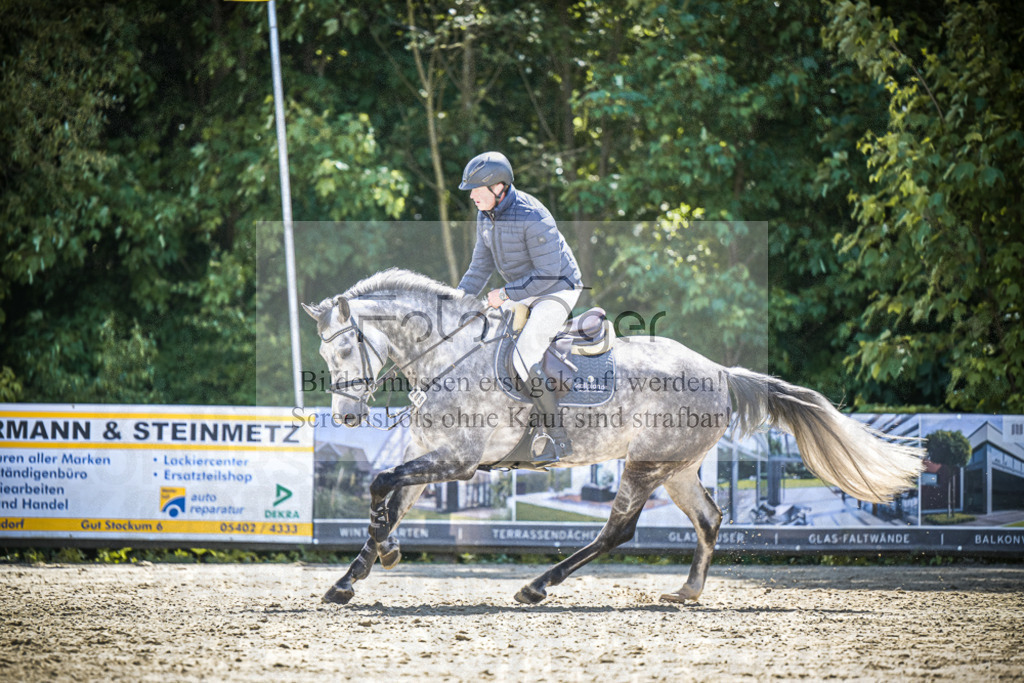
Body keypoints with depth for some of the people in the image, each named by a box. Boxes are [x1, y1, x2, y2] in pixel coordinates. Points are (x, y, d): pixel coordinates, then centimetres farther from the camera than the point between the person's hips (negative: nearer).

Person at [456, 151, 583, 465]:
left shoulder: (533, 218, -28)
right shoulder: (486, 214, -1)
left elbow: (548, 274, -26)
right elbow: (481, 266, 10)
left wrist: (505, 295, -24)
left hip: (557, 290, -9)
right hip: (522, 292, 9)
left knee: (523, 356, -25)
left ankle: (558, 437, -20)